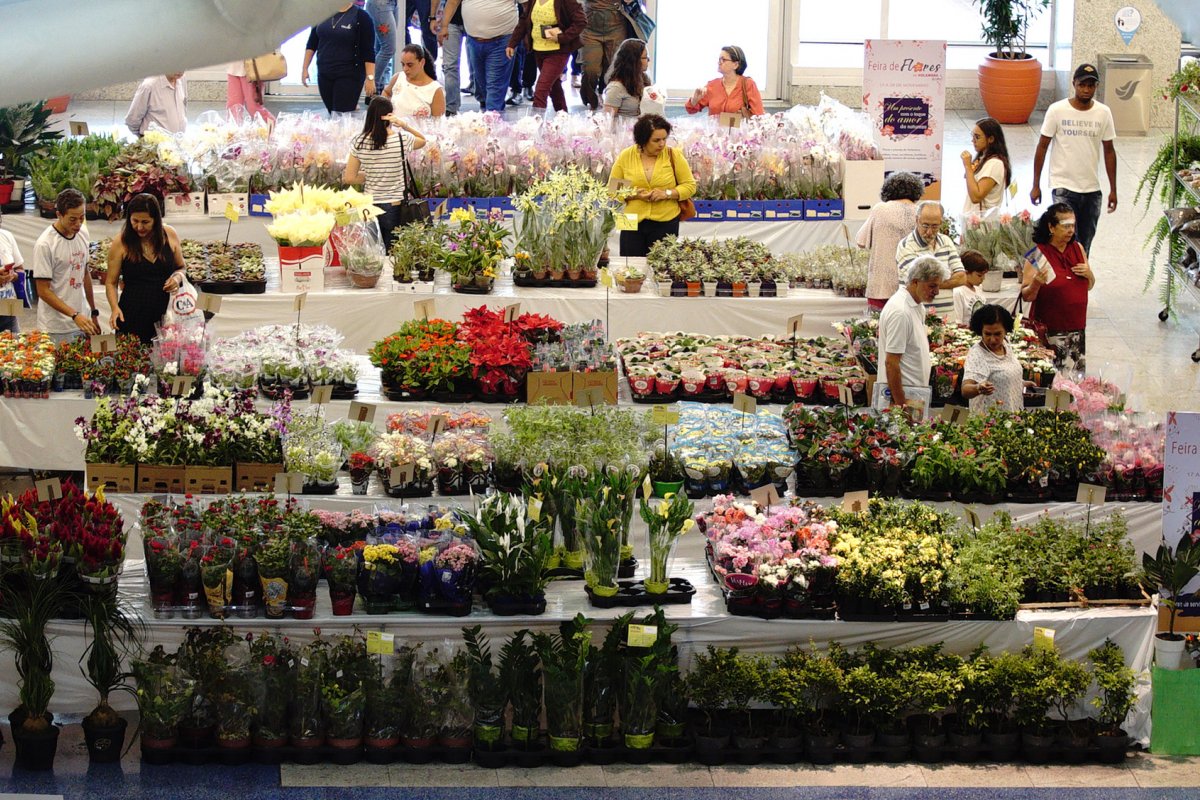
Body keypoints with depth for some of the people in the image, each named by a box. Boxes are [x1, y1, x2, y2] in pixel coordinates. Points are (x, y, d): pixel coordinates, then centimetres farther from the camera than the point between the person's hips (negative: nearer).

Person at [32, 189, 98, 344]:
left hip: (83, 321, 6)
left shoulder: (82, 235, 7)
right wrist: (75, 315, -22)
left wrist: (93, 313, 19)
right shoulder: (45, 244, -15)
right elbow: (43, 291, -15)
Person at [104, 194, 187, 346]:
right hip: (132, 317, -2)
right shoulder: (120, 244, -5)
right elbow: (111, 282, 0)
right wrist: (115, 308, -16)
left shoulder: (169, 235, 2)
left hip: (164, 315, 2)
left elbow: (181, 268, 16)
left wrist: (178, 276, -7)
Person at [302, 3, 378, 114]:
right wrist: (305, 68, 9)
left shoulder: (361, 17, -7)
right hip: (324, 74, 5)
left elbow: (368, 51, -10)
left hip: (349, 75, -5)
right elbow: (312, 43, 13)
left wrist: (370, 78, -16)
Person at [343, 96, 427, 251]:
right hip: (395, 207, -2)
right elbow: (423, 140, 12)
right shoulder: (402, 140, -10)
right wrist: (404, 125, -3)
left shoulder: (359, 144, -5)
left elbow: (349, 178, -1)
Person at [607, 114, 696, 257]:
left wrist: (667, 193, -15)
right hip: (633, 223, 1)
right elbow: (612, 190, 3)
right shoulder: (625, 156, -1)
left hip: (666, 223, -1)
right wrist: (633, 195, -15)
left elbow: (690, 186, 0)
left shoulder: (674, 155, -2)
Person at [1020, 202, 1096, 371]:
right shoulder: (1037, 256, -7)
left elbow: (1089, 287, 19)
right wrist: (1036, 283, -25)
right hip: (1049, 331, -5)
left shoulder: (1077, 248, 9)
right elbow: (1026, 296, -5)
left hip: (1076, 328, 5)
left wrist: (1089, 274, -2)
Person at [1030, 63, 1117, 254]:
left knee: (1084, 244, 12)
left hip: (1092, 189, 4)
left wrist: (1113, 189, 7)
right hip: (1063, 188, -4)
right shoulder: (1057, 110, -8)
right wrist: (1036, 185, -3)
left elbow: (1109, 151, 8)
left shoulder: (1103, 113, 1)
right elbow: (1042, 147, -2)